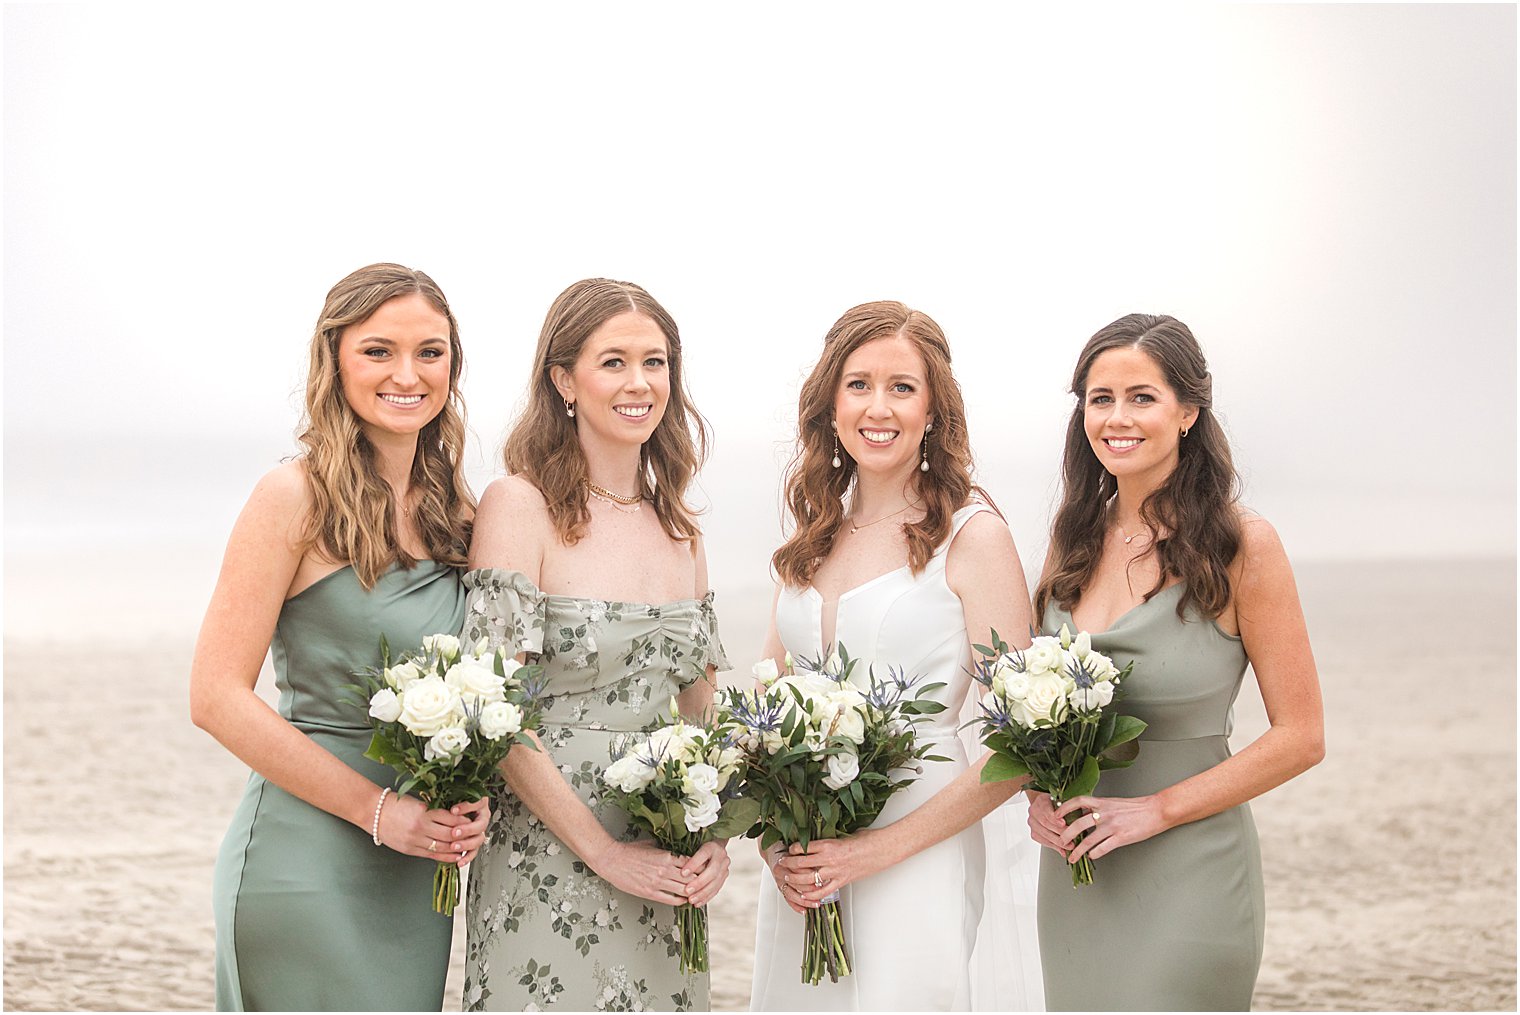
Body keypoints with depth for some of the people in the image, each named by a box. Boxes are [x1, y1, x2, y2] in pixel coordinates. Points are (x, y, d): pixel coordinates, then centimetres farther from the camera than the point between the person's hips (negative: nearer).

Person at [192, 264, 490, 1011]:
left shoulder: (453, 512, 9)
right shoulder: (296, 497, -10)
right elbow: (217, 697, -14)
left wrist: (472, 796, -3)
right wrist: (377, 809, -15)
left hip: (417, 872, 6)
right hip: (304, 861, -6)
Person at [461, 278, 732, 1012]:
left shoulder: (677, 527, 11)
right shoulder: (519, 505, -8)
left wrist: (714, 839, -2)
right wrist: (605, 852, -14)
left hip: (664, 881, 5)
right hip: (549, 863, -5)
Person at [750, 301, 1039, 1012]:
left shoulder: (971, 536, -8)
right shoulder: (813, 536, 9)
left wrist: (882, 847, -14)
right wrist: (774, 841, -4)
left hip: (915, 864, -5)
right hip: (798, 868, 5)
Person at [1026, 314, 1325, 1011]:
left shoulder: (1241, 546, -9)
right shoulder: (1075, 540, 6)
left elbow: (1301, 737, -9)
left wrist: (1154, 809, -14)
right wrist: (1038, 791, -3)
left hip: (1187, 874, -5)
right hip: (1073, 875, 5)